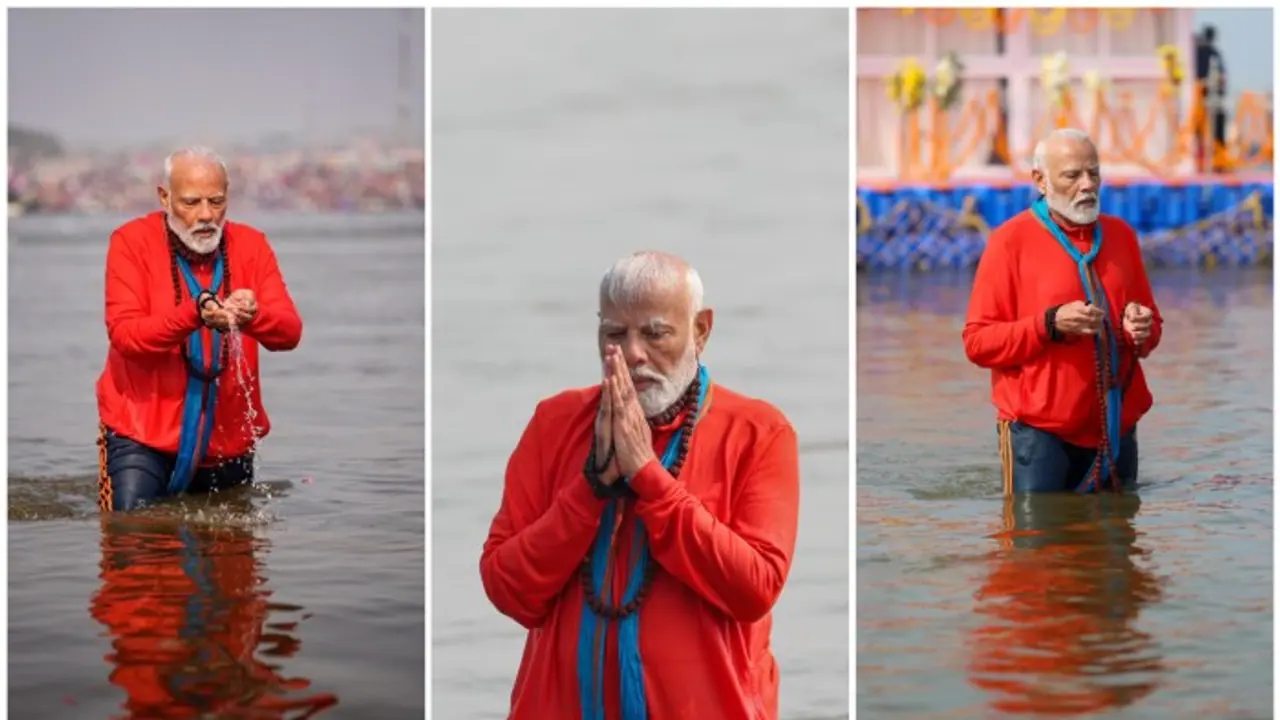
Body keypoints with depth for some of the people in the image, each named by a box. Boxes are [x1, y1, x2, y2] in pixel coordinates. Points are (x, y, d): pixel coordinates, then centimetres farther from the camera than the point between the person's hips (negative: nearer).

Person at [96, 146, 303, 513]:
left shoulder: (251, 245, 0)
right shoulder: (132, 242, -8)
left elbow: (290, 332, -10)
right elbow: (124, 334, -18)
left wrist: (253, 316, -34)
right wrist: (195, 314, -34)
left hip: (228, 435, 3)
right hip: (141, 429, -3)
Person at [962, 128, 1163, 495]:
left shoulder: (1121, 234, 10)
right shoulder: (1010, 240, -7)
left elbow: (1153, 323, 19)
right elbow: (978, 342, -9)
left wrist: (1142, 330, -6)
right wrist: (1049, 324, -23)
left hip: (1116, 428, 5)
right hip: (1038, 430, -5)